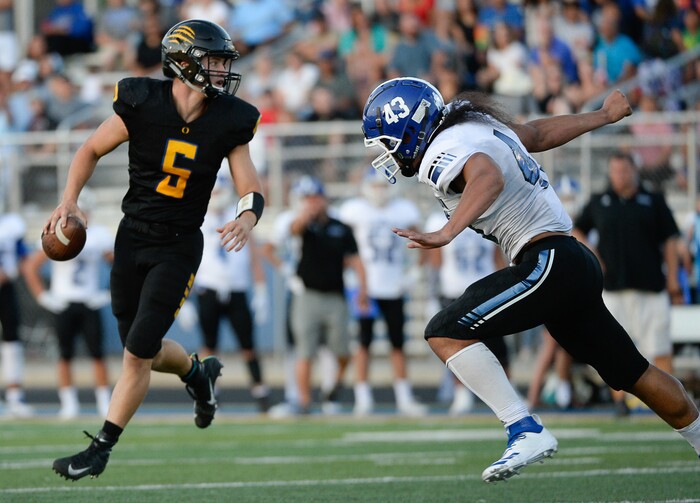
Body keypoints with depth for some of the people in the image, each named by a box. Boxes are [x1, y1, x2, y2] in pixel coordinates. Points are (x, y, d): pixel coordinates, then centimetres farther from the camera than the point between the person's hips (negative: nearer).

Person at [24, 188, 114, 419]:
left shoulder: (99, 236, 2)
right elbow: (31, 266, 0)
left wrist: (113, 294, 4)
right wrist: (43, 297, -5)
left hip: (90, 305, 1)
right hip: (64, 305, -1)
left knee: (97, 354, -2)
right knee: (65, 356, 1)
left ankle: (105, 403, 2)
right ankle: (69, 404, 6)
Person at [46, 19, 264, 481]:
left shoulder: (227, 123, -8)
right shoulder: (143, 106, -11)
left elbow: (252, 191, -5)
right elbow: (92, 150, 3)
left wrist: (247, 218, -27)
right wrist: (70, 199, -11)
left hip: (179, 247, -1)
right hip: (133, 236, 2)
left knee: (138, 353, -8)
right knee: (146, 350, 11)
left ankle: (102, 448, 4)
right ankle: (199, 372, 44)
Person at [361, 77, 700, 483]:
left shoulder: (444, 154, -14)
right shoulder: (479, 126, 14)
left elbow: (489, 177, -36)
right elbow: (542, 132, 29)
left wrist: (447, 234, -49)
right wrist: (604, 116, 44)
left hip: (547, 262, -10)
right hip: (577, 264, 10)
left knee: (446, 333, -14)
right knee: (634, 375, 19)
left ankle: (526, 432, -20)